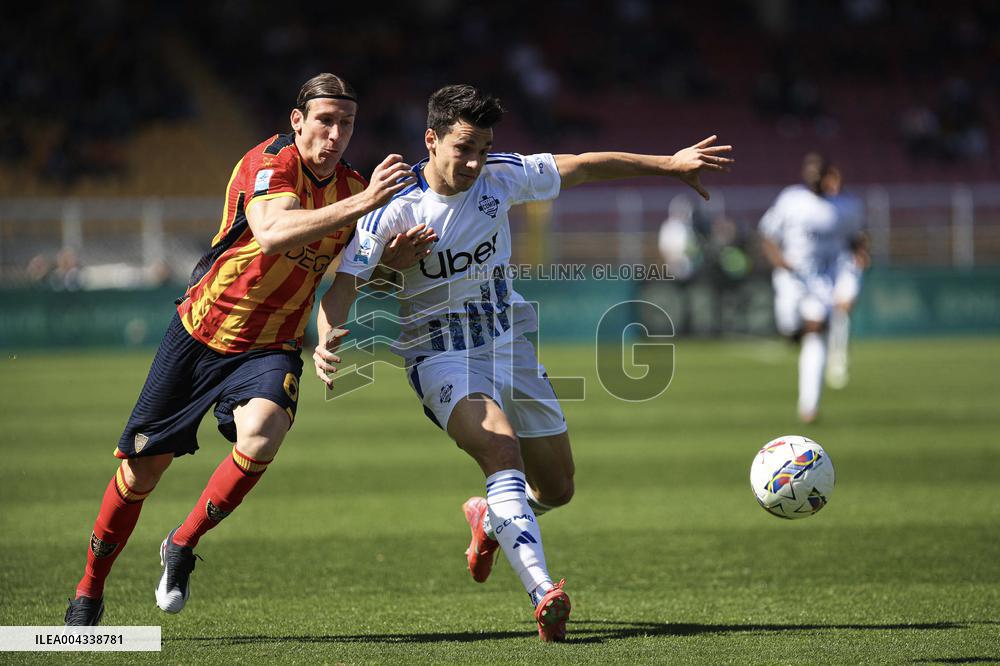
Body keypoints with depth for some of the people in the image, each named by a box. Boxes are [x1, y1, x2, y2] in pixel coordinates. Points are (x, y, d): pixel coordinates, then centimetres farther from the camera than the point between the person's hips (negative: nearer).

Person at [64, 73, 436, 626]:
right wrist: (359, 204, -46)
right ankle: (90, 589, 28)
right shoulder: (270, 163, -19)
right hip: (201, 331, -3)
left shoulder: (351, 186, 0)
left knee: (260, 437, -30)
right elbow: (272, 231, -39)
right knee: (141, 471, 4)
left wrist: (393, 258, -13)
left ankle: (183, 545, -6)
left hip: (270, 348, 3)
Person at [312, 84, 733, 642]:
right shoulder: (395, 208, -16)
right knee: (502, 449, -32)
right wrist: (327, 342, -36)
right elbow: (345, 284, -17)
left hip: (509, 343, 5)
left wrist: (670, 163, 8)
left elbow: (583, 167, 5)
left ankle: (489, 520, 45)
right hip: (440, 352, -5)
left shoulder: (500, 177, -6)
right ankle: (543, 592, -42)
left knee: (557, 489, 9)